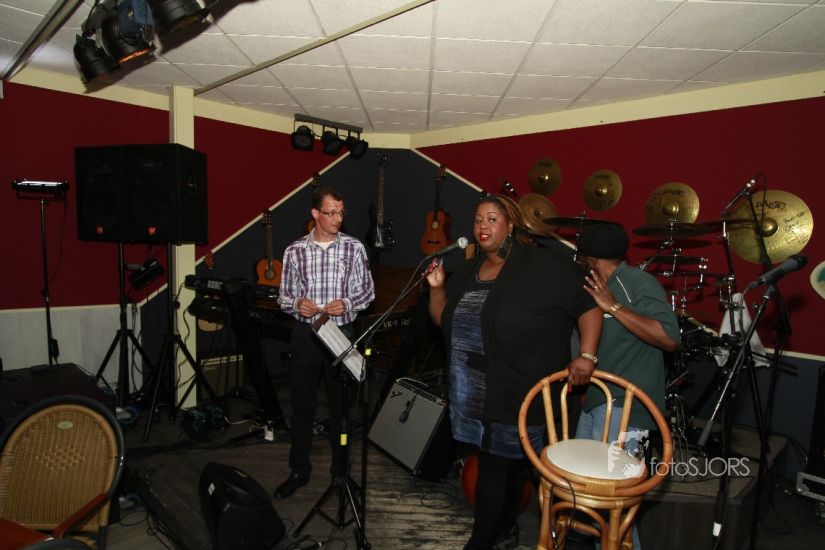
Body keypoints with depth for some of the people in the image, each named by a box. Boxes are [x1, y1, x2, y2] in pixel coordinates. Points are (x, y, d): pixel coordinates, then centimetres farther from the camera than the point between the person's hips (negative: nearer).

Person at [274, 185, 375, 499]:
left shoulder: (354, 248, -2)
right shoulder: (295, 251, 1)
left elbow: (368, 291, 4)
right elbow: (284, 297, 7)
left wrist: (347, 304, -14)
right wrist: (296, 303, -15)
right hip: (306, 333, 1)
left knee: (341, 405, 10)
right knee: (302, 405, 11)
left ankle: (341, 470, 28)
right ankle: (299, 471, 28)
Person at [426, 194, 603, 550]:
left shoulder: (543, 267, -12)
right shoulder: (468, 271, 8)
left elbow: (589, 303, -10)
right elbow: (442, 320, 14)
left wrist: (586, 355, -18)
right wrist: (437, 288, -3)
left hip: (518, 396, -6)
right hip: (473, 395, 6)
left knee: (494, 469, 2)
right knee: (507, 464, 21)